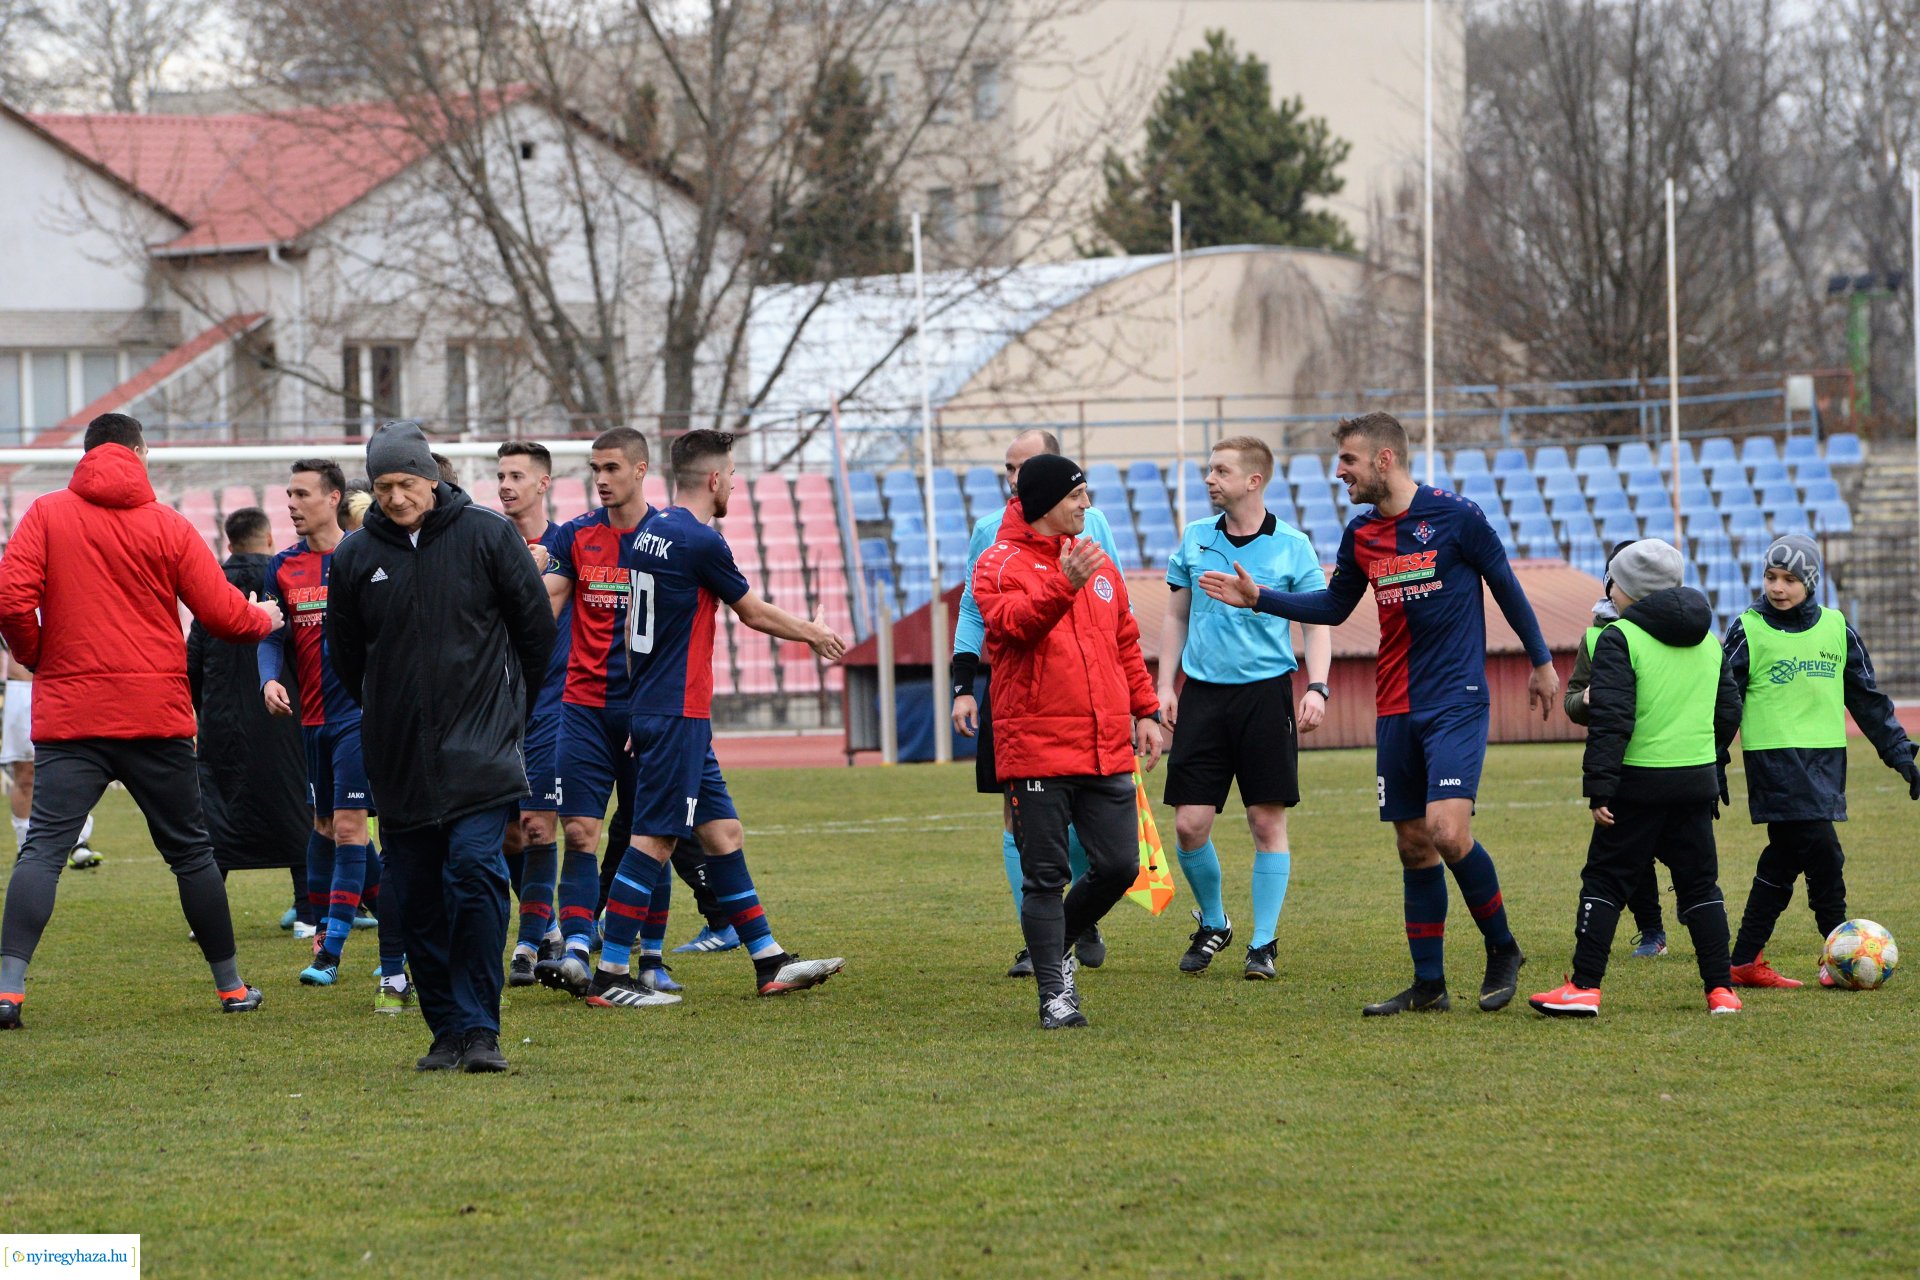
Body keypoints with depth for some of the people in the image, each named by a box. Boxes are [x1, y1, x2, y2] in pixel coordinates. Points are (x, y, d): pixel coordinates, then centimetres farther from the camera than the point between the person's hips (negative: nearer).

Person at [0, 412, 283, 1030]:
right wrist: (264, 619, 23)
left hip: (68, 712, 0)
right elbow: (222, 612, 1)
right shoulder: (167, 526, 1)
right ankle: (231, 985, 21)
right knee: (190, 850, 12)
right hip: (156, 717, 0)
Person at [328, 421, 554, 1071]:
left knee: (475, 870, -17)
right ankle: (446, 1031, 12)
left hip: (481, 751, -3)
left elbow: (536, 627, 7)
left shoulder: (487, 534, -2)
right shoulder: (356, 555, 4)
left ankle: (478, 1029, -13)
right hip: (399, 760, 3)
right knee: (417, 898, 3)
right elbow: (345, 653, 17)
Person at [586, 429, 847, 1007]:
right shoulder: (701, 542, -15)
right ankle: (610, 975, -8)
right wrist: (814, 633, 14)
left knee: (723, 832, 11)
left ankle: (770, 962, 14)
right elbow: (754, 613, -3)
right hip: (678, 715, -9)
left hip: (650, 707, 10)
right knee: (653, 840, -8)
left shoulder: (646, 535, 11)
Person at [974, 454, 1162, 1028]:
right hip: (1036, 750, -6)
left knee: (1118, 866, 3)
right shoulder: (1000, 565, -3)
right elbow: (1012, 622, -22)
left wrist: (1145, 710, 18)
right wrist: (1064, 585, -37)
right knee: (1045, 876, -3)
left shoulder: (1096, 562, 17)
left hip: (1107, 747, 6)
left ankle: (1055, 946, 26)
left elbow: (1126, 642, 23)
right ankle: (1054, 993, 2)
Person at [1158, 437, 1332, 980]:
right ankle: (1212, 924, 21)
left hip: (1266, 691, -2)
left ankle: (1263, 944, 8)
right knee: (1190, 824, -3)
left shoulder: (1292, 546, 0)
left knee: (1268, 821, -2)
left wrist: (1317, 688, -11)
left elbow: (1317, 623, 2)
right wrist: (1165, 686, 8)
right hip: (1203, 692, 3)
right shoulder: (1194, 540, 8)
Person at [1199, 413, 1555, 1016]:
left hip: (1456, 701, -6)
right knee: (1414, 845, 6)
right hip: (1396, 711, 6)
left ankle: (1502, 948, 2)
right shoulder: (1360, 534, 8)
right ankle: (1429, 984, 13)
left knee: (1447, 830, -19)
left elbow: (1506, 586, 2)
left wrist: (1541, 662, 9)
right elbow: (1333, 606, 22)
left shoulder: (1455, 516, -8)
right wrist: (1259, 598, 12)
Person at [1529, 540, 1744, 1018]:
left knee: (1605, 880, 2)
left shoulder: (1620, 638, -8)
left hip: (1639, 783, -5)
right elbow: (1729, 712, 19)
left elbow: (1611, 721, -15)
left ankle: (1584, 987, -2)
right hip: (1698, 783, 5)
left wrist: (1599, 789, -15)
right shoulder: (1709, 642, 13)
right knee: (1700, 884, 11)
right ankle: (1721, 990, 6)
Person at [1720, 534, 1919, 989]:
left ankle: (1745, 962, 14)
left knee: (1783, 860, 6)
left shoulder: (1835, 628, 9)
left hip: (1826, 758, 5)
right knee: (1821, 853, -14)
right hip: (1775, 758, -5)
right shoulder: (1749, 630, -2)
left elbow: (1867, 697, 17)